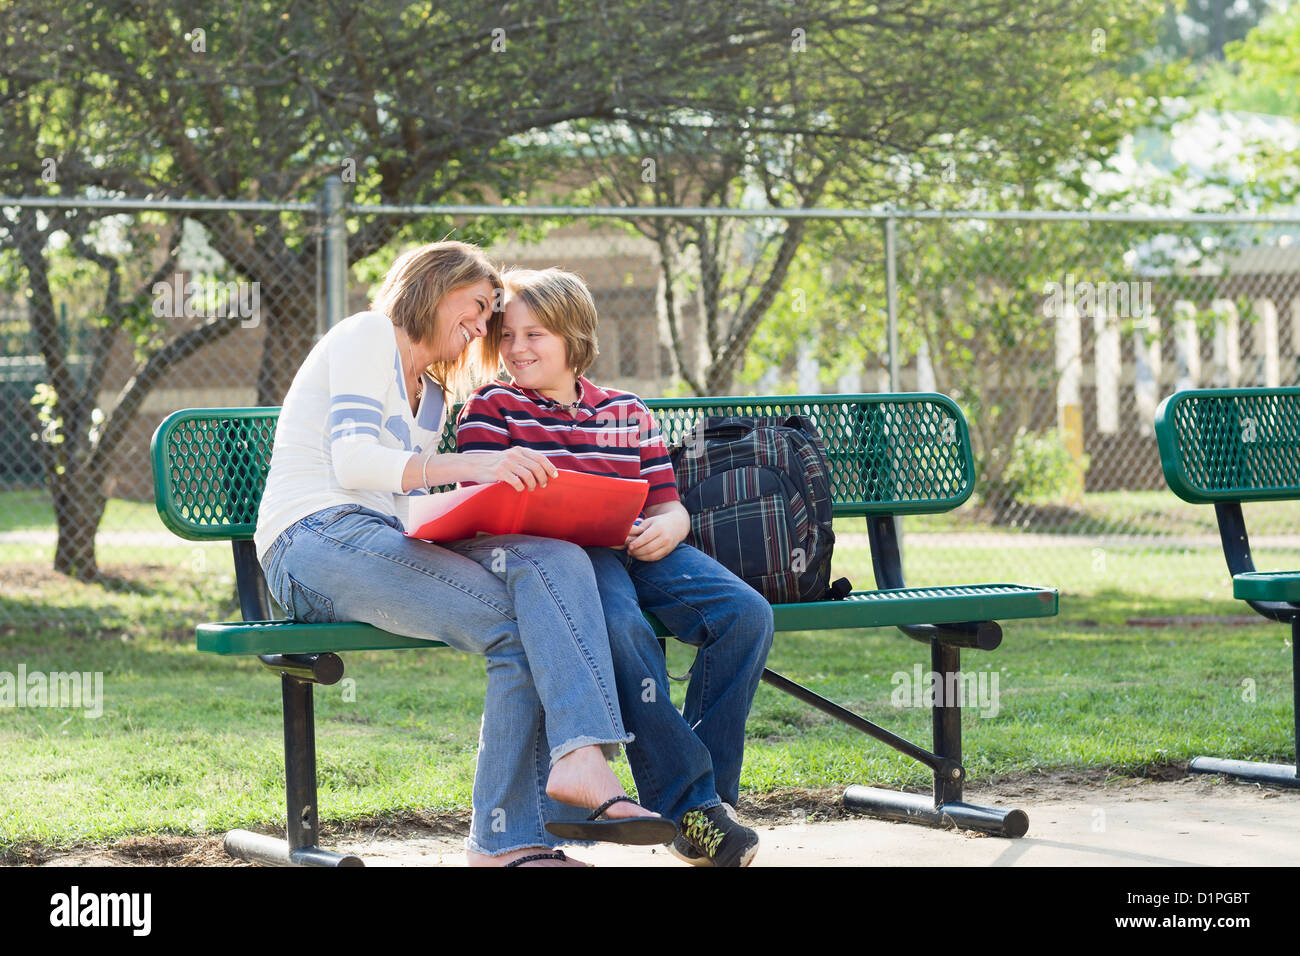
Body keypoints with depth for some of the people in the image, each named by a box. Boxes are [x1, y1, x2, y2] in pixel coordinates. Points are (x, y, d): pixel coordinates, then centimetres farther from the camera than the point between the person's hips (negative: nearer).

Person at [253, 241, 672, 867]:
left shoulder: (432, 394, 31)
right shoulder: (367, 335, 4)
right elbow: (351, 461, -12)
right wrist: (470, 467, -27)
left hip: (385, 545, 7)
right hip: (315, 544, -7)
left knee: (557, 560, -22)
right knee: (520, 628, -27)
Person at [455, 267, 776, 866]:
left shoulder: (628, 413, 23)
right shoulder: (491, 408, 12)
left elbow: (668, 504, 19)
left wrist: (666, 527, -7)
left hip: (641, 550, 4)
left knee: (747, 613, -22)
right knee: (621, 630, -38)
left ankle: (710, 795, -18)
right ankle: (687, 802, -32)